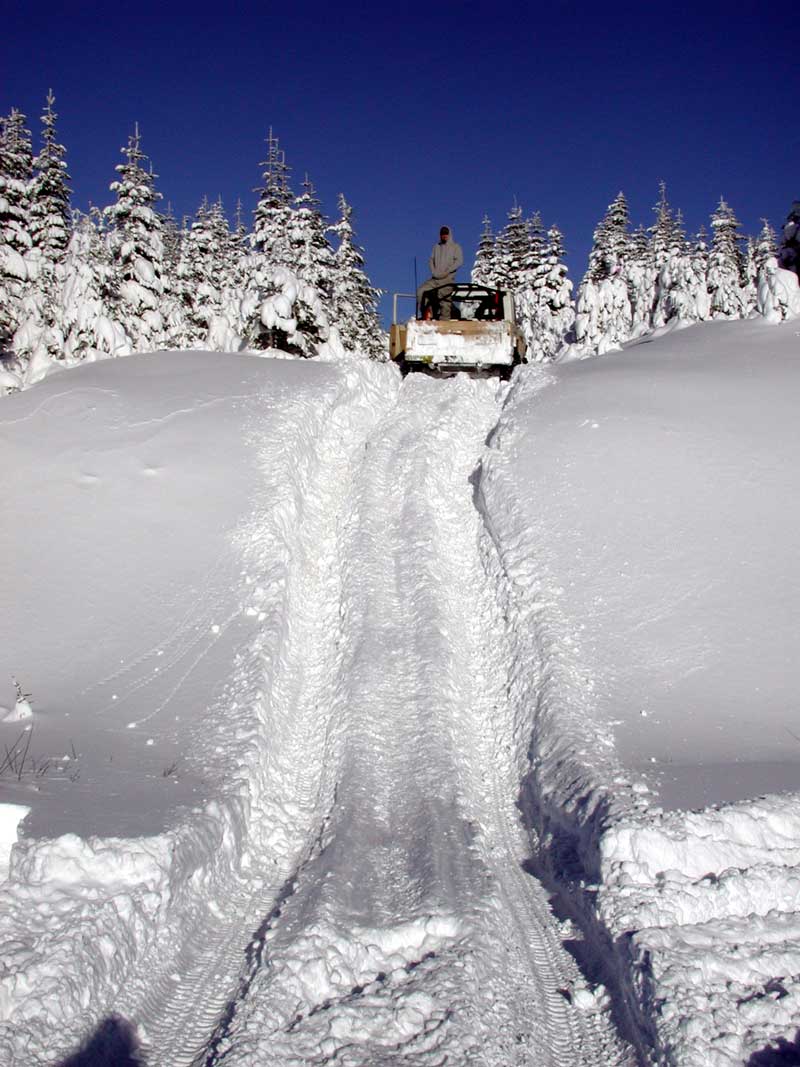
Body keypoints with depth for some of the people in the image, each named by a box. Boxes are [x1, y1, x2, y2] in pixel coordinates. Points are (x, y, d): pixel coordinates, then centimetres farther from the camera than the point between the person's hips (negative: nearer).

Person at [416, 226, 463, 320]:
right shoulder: (436, 247, 21)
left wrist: (446, 272, -14)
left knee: (444, 300, -13)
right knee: (420, 291, -11)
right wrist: (434, 272, -3)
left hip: (447, 278, -5)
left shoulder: (455, 247, 8)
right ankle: (425, 314, -7)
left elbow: (459, 261, -5)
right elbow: (432, 260, 16)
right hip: (435, 278, 5)